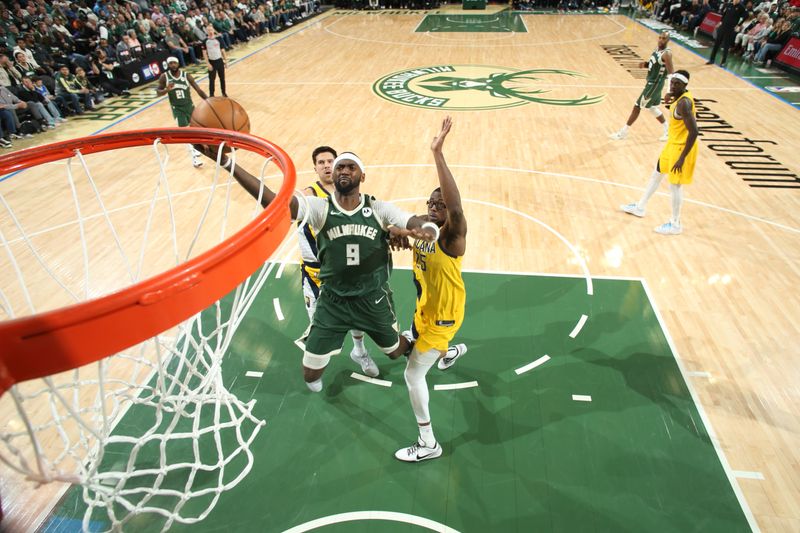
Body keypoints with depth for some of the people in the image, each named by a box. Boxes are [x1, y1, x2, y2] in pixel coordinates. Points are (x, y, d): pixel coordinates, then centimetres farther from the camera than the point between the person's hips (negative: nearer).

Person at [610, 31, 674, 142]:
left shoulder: (667, 54, -21)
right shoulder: (657, 48, 6)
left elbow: (671, 74, -22)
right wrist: (645, 64, -1)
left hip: (655, 84, -10)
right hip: (651, 82, 10)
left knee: (637, 107, -4)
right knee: (653, 108, 21)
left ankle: (623, 133, 4)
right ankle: (668, 131, 32)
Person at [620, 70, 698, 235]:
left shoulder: (683, 103, -28)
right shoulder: (679, 97, 2)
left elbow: (693, 132, -30)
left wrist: (682, 157, -29)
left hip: (682, 147, -10)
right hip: (673, 143, 11)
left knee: (675, 185, 0)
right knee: (657, 174, 23)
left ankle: (675, 224, 16)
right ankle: (639, 207, 40)